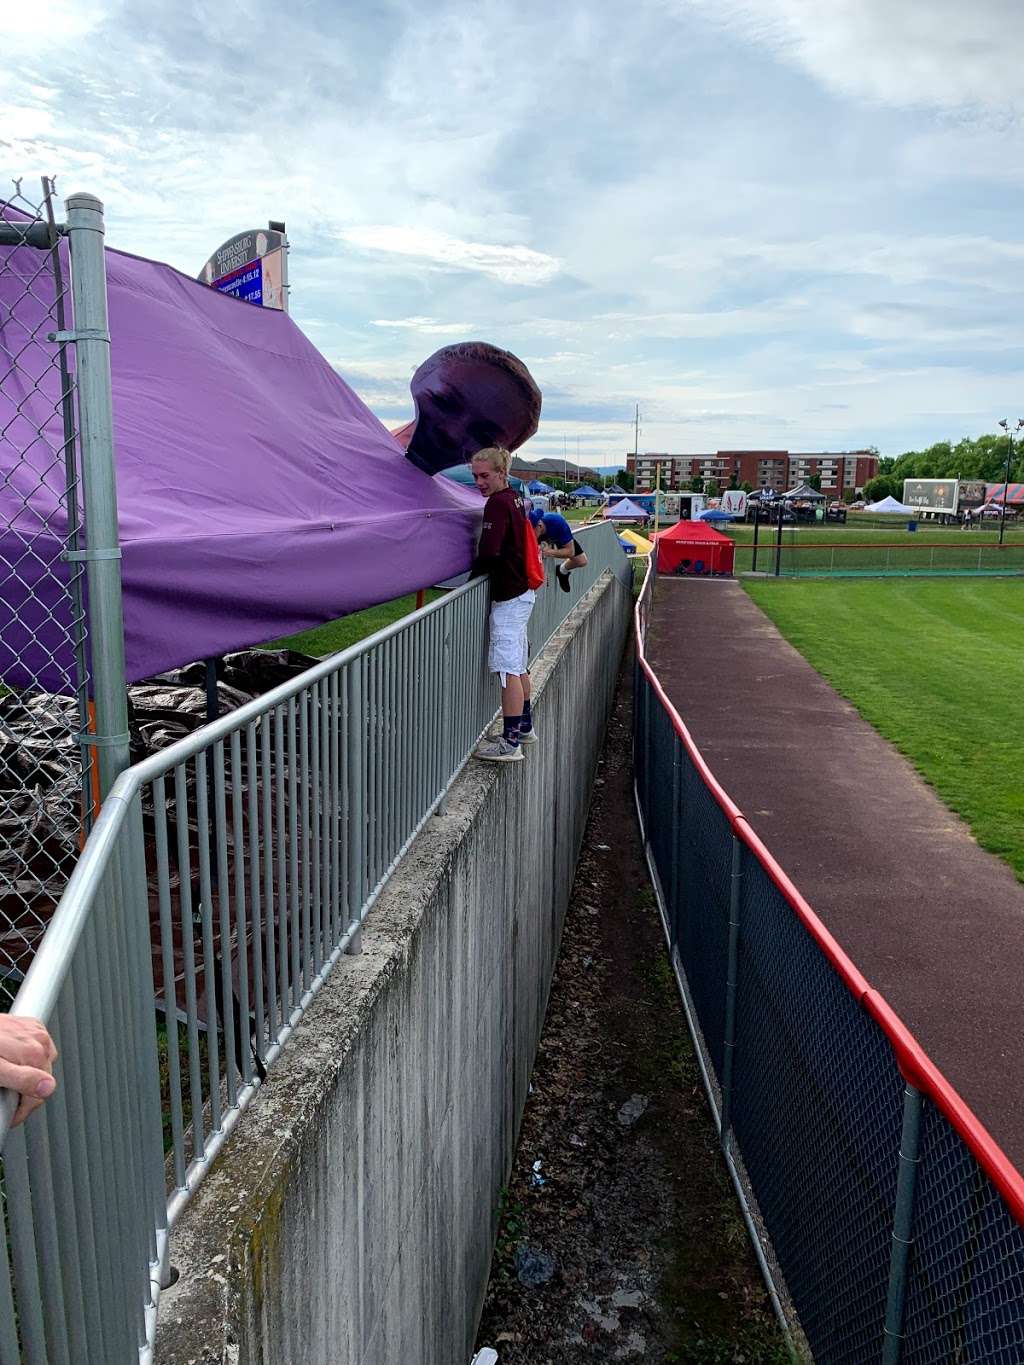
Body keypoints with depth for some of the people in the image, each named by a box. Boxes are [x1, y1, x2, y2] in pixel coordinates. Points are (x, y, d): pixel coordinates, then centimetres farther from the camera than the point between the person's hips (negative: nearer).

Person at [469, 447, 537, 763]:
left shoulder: (497, 503, -16)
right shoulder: (516, 499, 13)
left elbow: (489, 553, -23)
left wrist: (472, 574, -8)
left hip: (508, 595, -10)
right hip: (523, 589, 10)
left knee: (508, 667, -10)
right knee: (518, 664, 19)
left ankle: (510, 743, -8)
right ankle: (524, 727, 32)